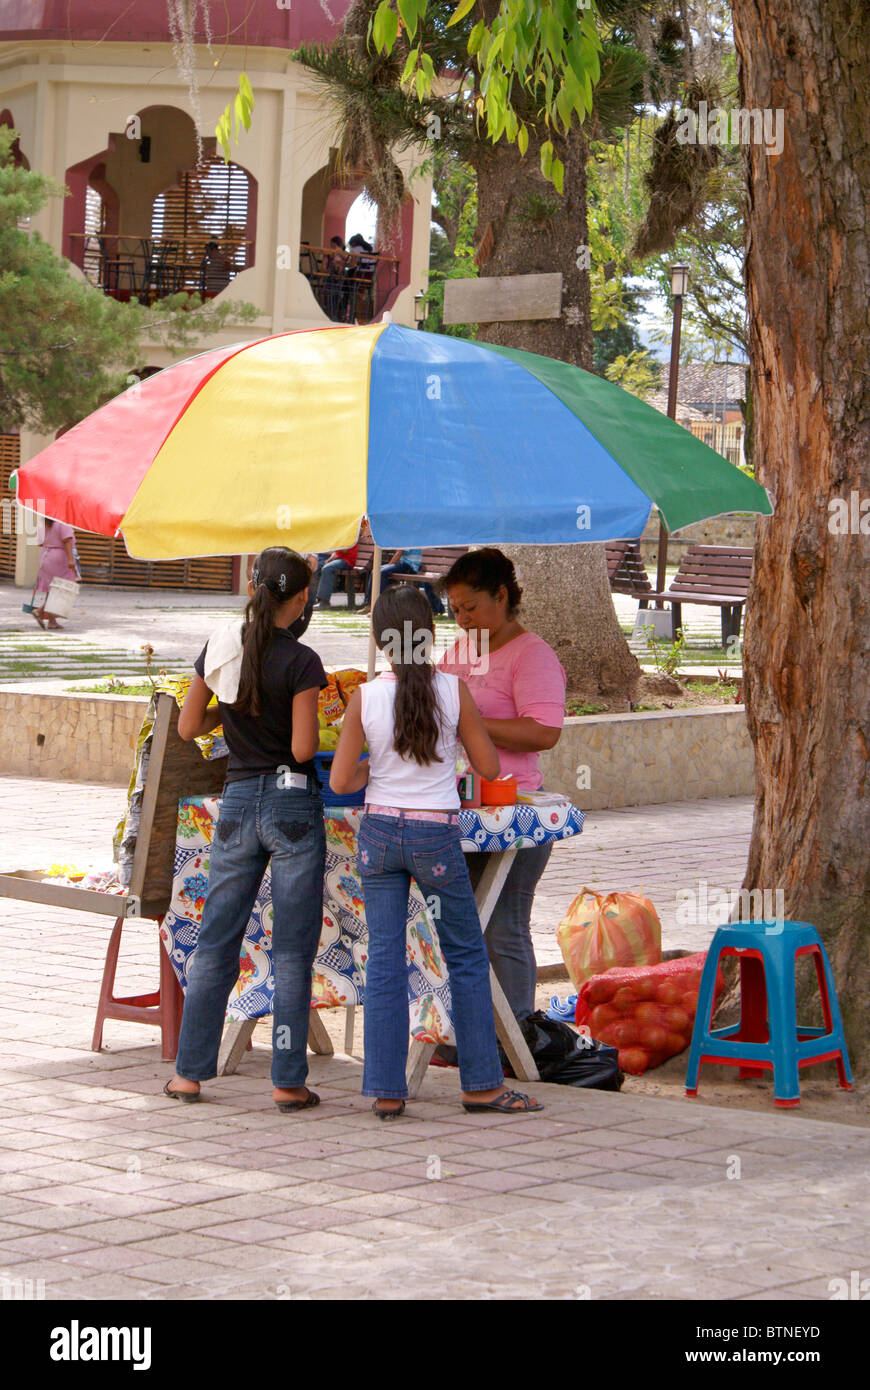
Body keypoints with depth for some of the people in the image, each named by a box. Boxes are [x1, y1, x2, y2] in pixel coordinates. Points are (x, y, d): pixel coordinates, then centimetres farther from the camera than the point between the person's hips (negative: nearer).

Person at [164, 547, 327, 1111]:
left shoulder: (219, 649, 3)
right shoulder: (301, 662, -12)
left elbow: (189, 727, 11)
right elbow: (303, 749, -16)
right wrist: (312, 709, 3)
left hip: (238, 804, 4)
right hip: (293, 802, -4)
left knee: (216, 943, 12)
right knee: (292, 952, 2)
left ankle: (190, 1071, 13)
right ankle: (288, 1081, 2)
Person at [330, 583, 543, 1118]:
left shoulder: (365, 698, -6)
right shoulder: (454, 692, -9)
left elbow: (340, 781, -3)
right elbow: (489, 766, 1)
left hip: (380, 832, 1)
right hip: (437, 836, -1)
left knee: (385, 960, 6)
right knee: (467, 956, 12)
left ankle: (387, 1090, 5)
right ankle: (482, 1083, 15)